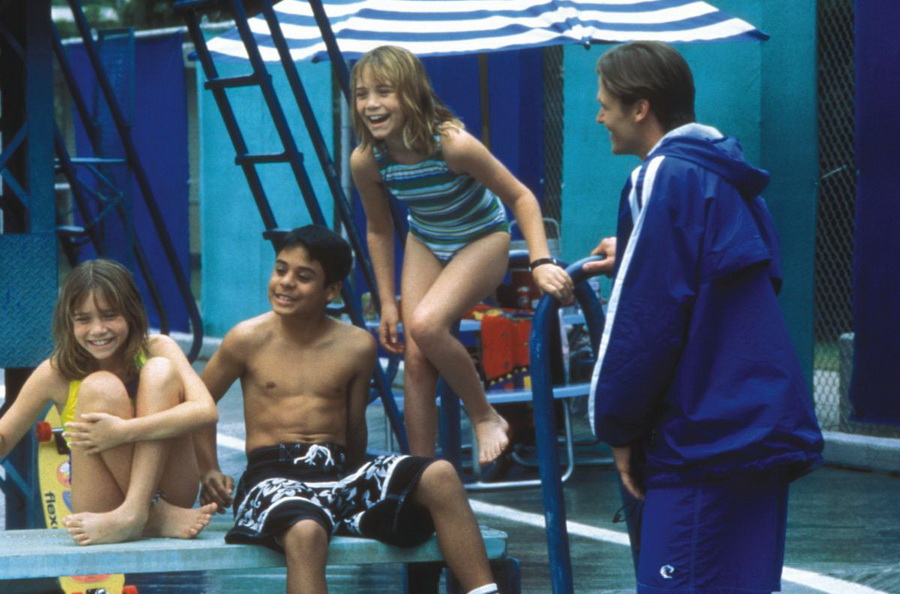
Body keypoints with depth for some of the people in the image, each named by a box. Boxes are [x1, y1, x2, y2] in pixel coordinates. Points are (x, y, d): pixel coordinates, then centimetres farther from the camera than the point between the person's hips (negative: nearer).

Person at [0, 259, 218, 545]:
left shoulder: (157, 349, -3)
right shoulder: (56, 374, -1)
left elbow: (206, 410, -19)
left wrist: (125, 431, -32)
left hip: (166, 490, 0)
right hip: (101, 508, 0)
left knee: (161, 370, -18)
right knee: (101, 387, -21)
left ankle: (135, 512, -32)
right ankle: (156, 518, -28)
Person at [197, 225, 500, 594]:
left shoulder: (357, 347, 8)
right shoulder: (249, 340, 2)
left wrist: (357, 487, 18)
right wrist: (209, 472, 3)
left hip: (338, 472, 4)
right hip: (274, 476, -4)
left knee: (440, 476, -21)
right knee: (306, 532, -40)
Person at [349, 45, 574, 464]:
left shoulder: (452, 144, -33)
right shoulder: (365, 161, -18)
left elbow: (519, 196, -22)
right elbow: (379, 230, 0)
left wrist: (541, 262, -32)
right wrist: (387, 303, 1)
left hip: (482, 239, -5)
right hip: (426, 244, 5)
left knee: (425, 324, -27)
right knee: (416, 357, -5)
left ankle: (485, 417, -5)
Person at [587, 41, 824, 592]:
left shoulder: (666, 179, -12)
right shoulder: (724, 179, 16)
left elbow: (646, 320, -14)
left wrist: (618, 426, -6)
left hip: (707, 441, -9)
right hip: (761, 424, 9)